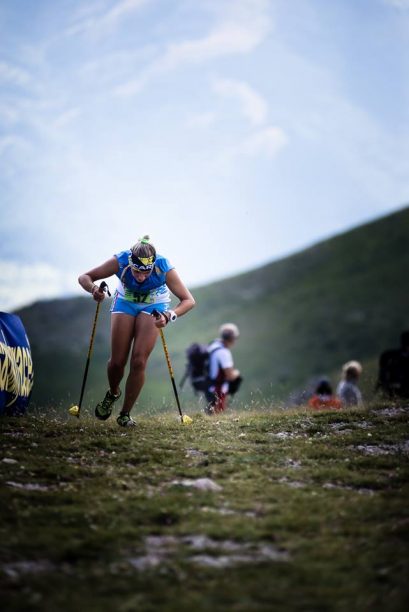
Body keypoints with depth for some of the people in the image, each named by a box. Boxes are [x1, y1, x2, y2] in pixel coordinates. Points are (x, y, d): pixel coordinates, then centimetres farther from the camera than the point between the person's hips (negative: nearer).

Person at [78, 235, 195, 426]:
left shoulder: (164, 269, -35)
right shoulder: (120, 262, -33)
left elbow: (188, 300, -28)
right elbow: (84, 277, -23)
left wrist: (170, 316, -46)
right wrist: (94, 288, -46)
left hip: (153, 308, -1)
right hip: (125, 303, 1)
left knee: (138, 362, -12)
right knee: (117, 361, -1)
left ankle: (125, 414, 3)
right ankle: (112, 394, 32)